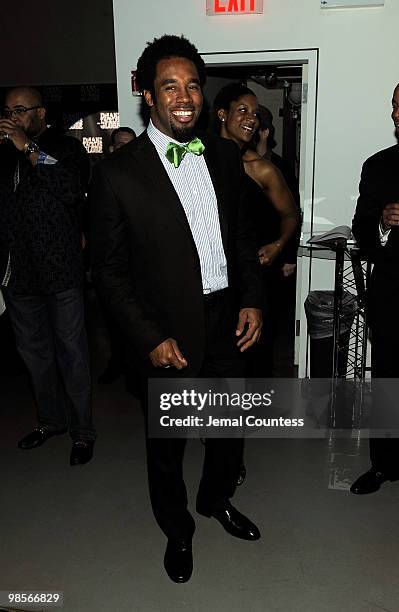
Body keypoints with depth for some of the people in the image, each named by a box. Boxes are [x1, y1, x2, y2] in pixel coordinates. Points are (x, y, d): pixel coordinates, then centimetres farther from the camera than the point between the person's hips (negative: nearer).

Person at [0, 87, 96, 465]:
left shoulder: (67, 148, 0)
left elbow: (72, 189, -20)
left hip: (59, 270, -5)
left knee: (71, 353, 1)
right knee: (33, 350, 16)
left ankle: (82, 431, 14)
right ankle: (50, 420, 34)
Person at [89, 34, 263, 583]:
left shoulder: (225, 155, 2)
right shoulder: (118, 173, -12)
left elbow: (242, 233, 10)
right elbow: (110, 269, -9)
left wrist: (252, 299, 0)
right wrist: (151, 338, -14)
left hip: (228, 322, 5)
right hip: (169, 336, -4)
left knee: (231, 427, 22)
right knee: (167, 443, 16)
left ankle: (216, 499, 53)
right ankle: (177, 530, 44)